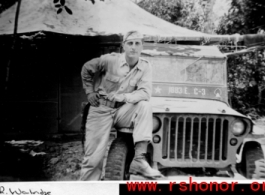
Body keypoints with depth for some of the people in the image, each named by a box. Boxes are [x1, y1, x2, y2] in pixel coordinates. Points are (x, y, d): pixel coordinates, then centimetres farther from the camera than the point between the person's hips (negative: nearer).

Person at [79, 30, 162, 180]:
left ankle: (139, 159, -30)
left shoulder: (146, 67, -5)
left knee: (145, 106, -29)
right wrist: (90, 92, 4)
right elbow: (87, 69, 5)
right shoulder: (110, 60, -11)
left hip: (122, 111, 2)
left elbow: (145, 93, -17)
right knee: (94, 159, -9)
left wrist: (123, 97, -29)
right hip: (101, 110, -2)